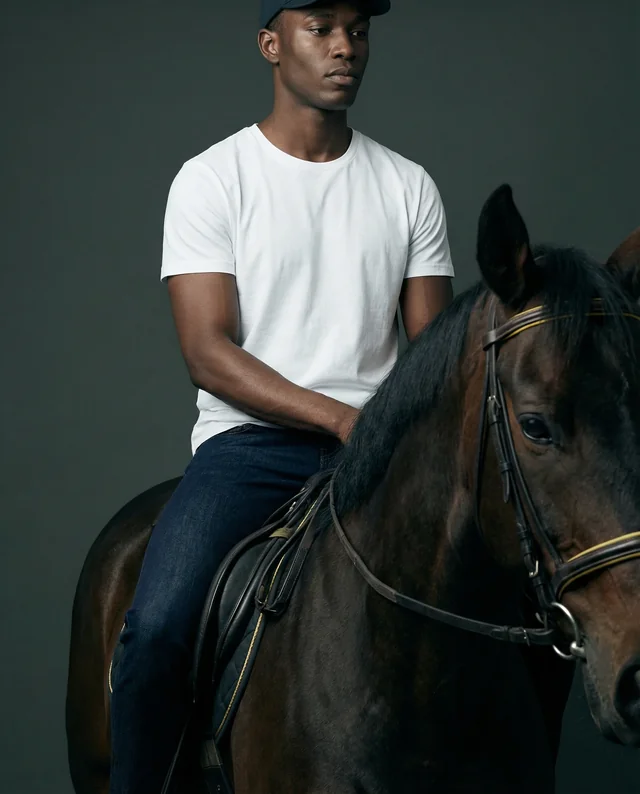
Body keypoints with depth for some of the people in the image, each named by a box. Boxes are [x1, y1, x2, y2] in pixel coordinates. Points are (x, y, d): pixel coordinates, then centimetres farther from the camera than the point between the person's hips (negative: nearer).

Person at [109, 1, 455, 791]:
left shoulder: (408, 186, 11)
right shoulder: (212, 180, 1)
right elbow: (210, 354, -7)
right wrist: (338, 416, -19)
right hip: (249, 437, -3)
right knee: (156, 628, -27)